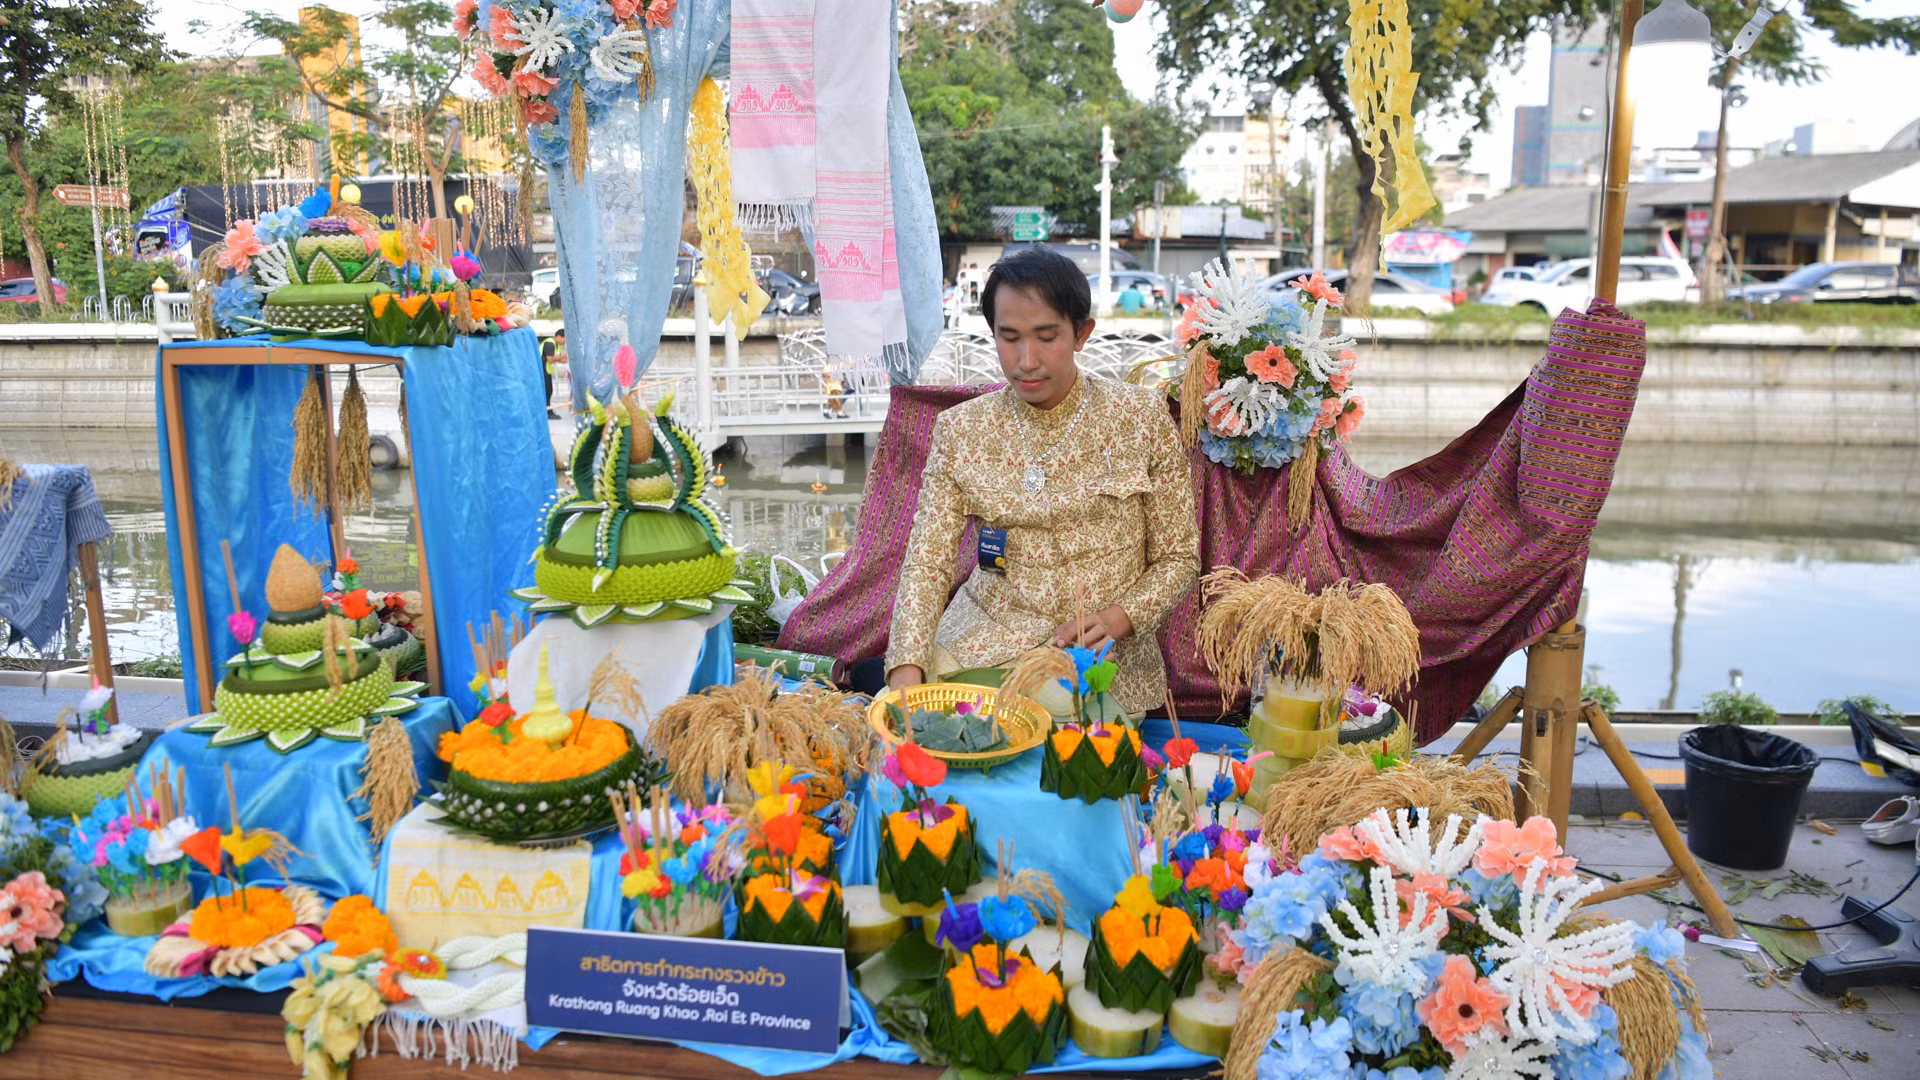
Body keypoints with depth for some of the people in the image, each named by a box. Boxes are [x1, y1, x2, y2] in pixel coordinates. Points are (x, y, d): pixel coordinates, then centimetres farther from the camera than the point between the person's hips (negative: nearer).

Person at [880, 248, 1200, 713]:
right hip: (980, 646, 2)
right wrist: (907, 670, -23)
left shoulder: (1141, 416, -1)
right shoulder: (960, 429, 1)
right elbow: (927, 563, -6)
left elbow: (1177, 558, 4)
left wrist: (1117, 618, -15)